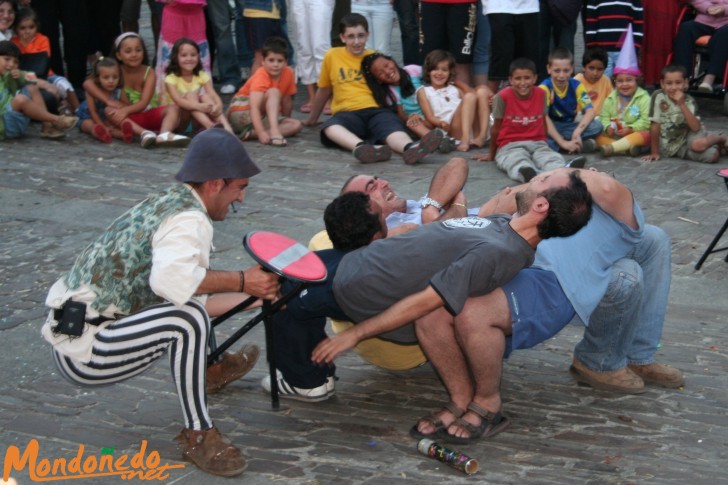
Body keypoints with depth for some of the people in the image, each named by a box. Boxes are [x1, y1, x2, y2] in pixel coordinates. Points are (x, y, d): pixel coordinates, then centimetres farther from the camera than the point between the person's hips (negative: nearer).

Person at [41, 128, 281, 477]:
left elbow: (187, 295, 18)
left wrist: (253, 295, 20)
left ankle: (209, 370, 40)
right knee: (187, 318, -28)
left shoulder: (164, 203, 12)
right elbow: (172, 280, -38)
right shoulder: (189, 218, -16)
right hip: (83, 353, -10)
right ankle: (198, 436, -16)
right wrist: (240, 281, -23)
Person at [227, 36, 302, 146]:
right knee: (273, 92, -28)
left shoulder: (288, 73, -7)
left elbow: (287, 101, 5)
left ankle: (251, 134, -27)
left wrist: (285, 122, 9)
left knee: (296, 125, -16)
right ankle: (274, 132, -44)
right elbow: (254, 108, -36)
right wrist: (261, 133, -46)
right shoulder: (260, 76, -25)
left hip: (262, 117, 7)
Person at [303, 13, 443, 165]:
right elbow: (324, 90, 26)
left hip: (377, 110, 1)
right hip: (348, 113, -1)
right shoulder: (332, 56, 13)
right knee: (330, 127, -38)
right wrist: (312, 119, 34)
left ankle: (411, 149, -69)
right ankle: (361, 147, -67)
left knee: (393, 127, -36)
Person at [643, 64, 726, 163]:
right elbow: (655, 125, -12)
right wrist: (655, 153, -11)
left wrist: (682, 104, -26)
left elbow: (696, 128, -22)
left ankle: (721, 139, 0)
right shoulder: (658, 97, -15)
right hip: (670, 146, 0)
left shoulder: (688, 101, -9)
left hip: (688, 136, 1)